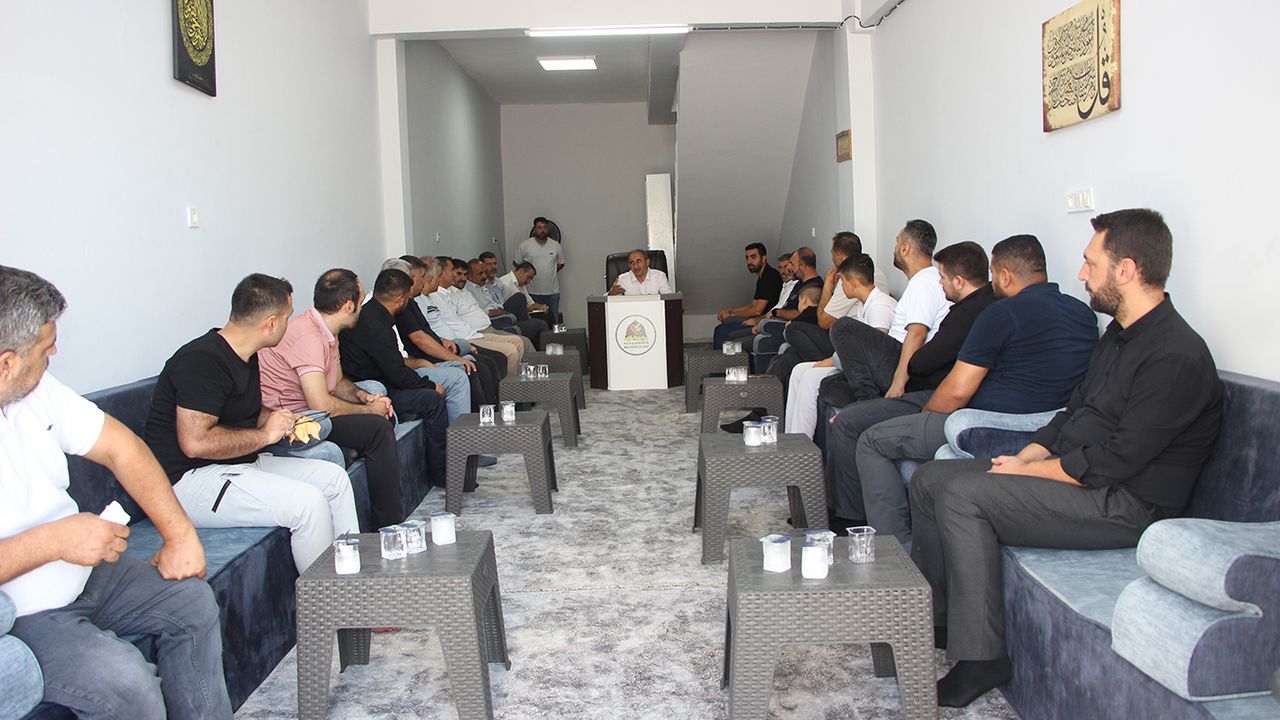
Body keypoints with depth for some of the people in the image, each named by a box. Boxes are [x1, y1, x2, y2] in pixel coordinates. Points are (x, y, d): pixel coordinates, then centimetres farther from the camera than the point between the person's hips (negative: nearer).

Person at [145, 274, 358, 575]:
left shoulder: (245, 357, 11)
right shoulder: (202, 360, -20)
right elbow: (195, 442, -28)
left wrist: (284, 422, 4)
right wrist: (265, 434, -17)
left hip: (240, 464, 10)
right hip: (190, 480, -10)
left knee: (333, 477, 4)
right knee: (307, 502, -25)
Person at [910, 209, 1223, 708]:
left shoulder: (1176, 357, -21)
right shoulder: (1120, 335, 12)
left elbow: (1112, 462, -24)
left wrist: (1027, 471, -13)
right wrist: (1024, 457, 2)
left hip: (1125, 505, -10)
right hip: (1076, 474, 10)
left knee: (963, 495, -25)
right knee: (929, 479, 3)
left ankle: (978, 658, -17)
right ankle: (933, 614, 11)